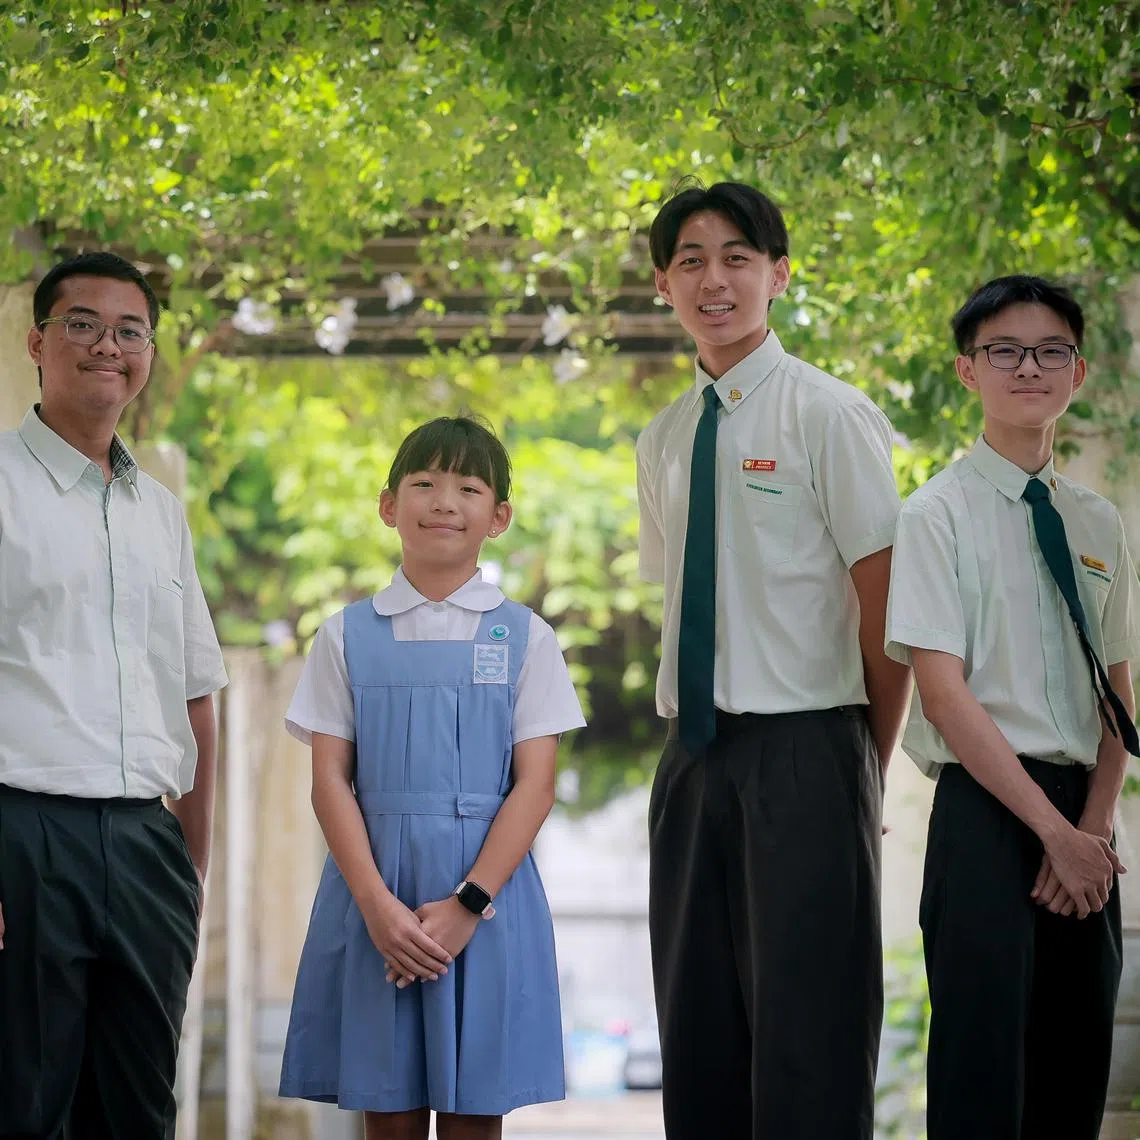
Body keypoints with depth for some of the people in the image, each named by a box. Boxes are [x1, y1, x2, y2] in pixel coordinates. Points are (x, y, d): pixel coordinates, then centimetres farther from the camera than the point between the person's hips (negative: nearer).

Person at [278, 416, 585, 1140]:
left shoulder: (524, 637, 4)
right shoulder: (348, 636, 6)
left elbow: (535, 785, -2)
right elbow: (332, 780, 1)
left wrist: (467, 903, -12)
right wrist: (377, 903, -11)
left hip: (486, 893, -1)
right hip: (374, 893, 1)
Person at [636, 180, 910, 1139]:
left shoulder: (827, 414, -5)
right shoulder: (665, 440, 14)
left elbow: (887, 609, -5)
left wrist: (870, 767, -2)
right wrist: (693, 727, 11)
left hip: (804, 746, -6)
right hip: (695, 753, 6)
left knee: (805, 1034, -6)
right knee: (699, 1030, 8)